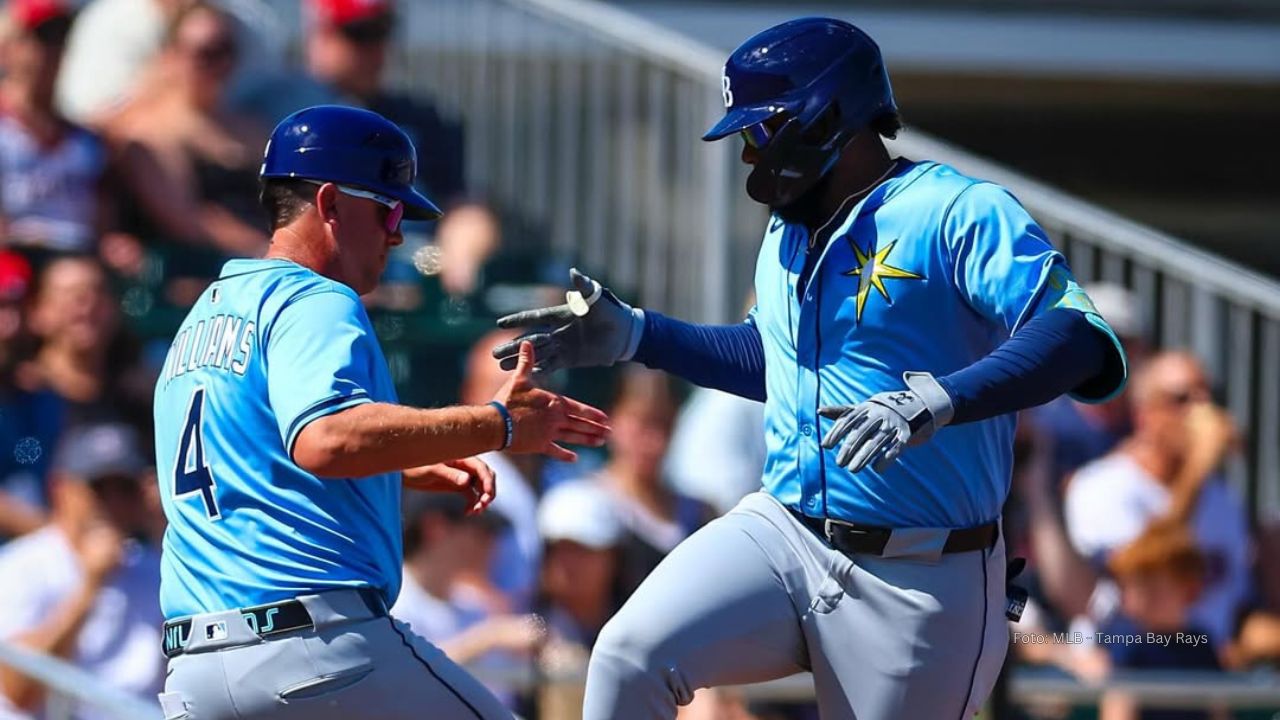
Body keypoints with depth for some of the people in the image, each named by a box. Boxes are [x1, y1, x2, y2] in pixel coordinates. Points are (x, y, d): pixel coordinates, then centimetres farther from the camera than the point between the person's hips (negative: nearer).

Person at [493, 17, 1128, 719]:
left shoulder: (957, 212, -12)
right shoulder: (787, 233, 15)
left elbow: (1079, 342, -26)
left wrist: (938, 400, -41)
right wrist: (636, 336, 24)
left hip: (918, 580, -6)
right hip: (781, 533, 6)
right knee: (628, 657, -18)